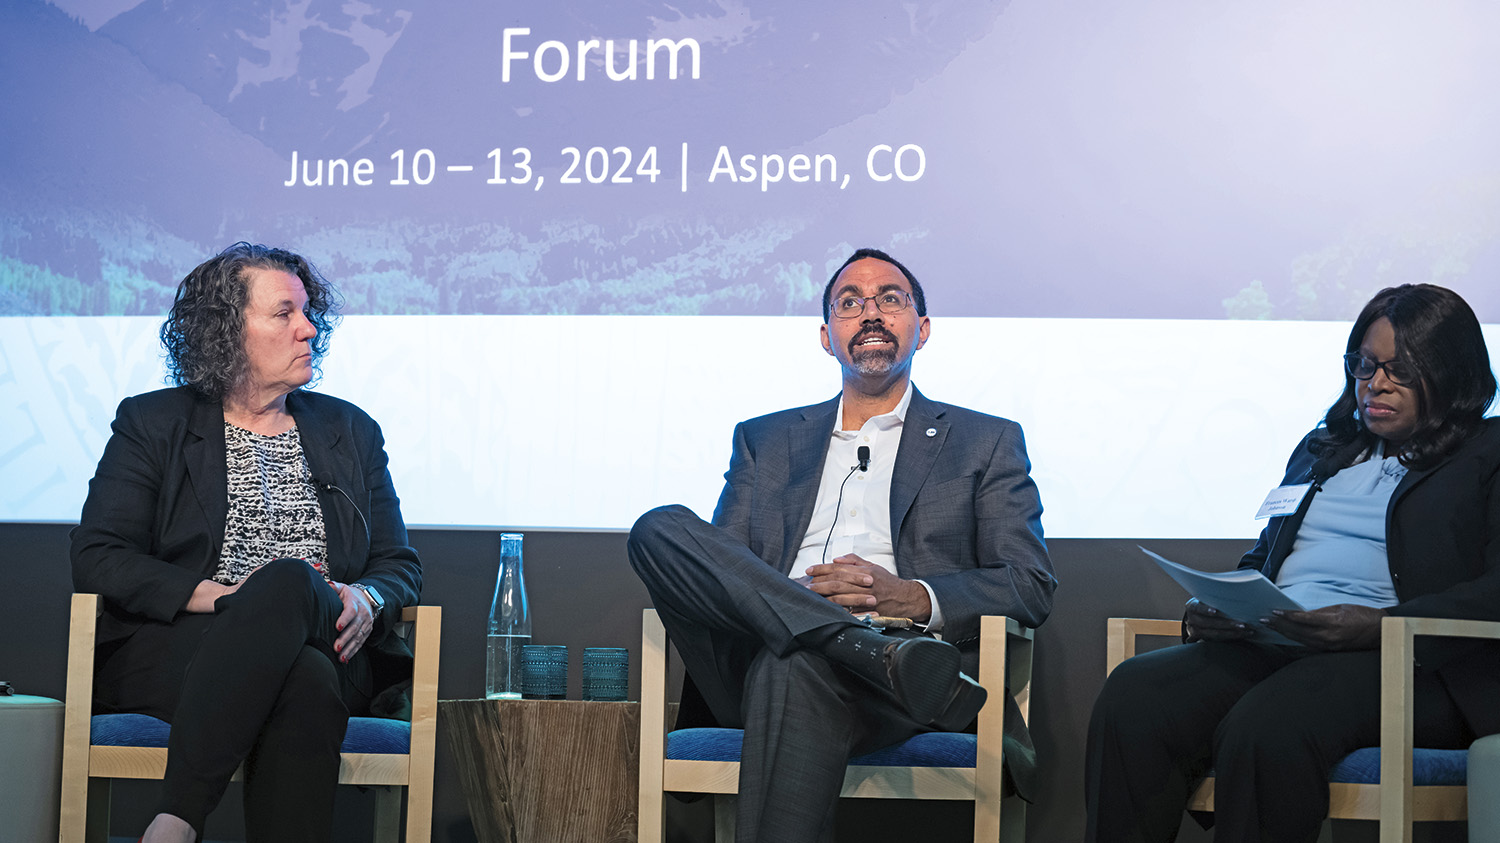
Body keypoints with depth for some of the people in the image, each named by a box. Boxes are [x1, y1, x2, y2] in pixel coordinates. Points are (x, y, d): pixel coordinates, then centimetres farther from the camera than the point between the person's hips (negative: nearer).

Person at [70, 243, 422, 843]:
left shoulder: (351, 431, 22)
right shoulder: (152, 423, 13)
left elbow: (399, 565, 19)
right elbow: (97, 559, 2)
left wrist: (366, 600, -7)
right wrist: (221, 595, -14)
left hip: (327, 651, 3)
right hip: (170, 650, -2)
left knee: (289, 580, -36)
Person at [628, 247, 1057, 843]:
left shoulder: (986, 443, 20)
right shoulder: (764, 440, 28)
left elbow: (1033, 588, 10)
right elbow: (716, 569, 17)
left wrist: (916, 598, -10)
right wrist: (802, 593, -7)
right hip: (757, 660, 3)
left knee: (795, 668, -39)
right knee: (661, 530, -25)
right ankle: (888, 656, -34)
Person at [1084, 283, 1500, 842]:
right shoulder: (1324, 449, 29)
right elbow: (1261, 558, 30)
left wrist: (1382, 626, -22)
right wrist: (1216, 608, 5)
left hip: (1404, 661, -6)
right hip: (1269, 646, 6)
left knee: (1265, 730, -38)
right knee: (1132, 697, -24)